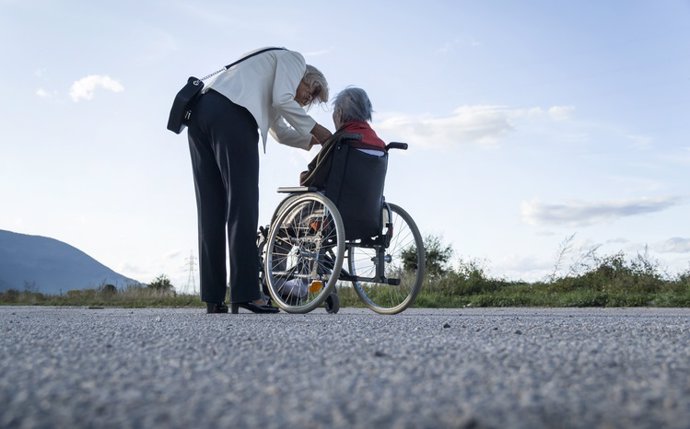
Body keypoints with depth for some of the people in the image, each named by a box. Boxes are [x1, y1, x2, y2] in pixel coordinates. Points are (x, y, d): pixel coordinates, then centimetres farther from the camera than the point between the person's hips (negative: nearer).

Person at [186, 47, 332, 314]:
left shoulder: (272, 78, 40)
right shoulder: (293, 59, 15)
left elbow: (281, 132, 41)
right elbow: (282, 100, -3)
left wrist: (313, 140, 31)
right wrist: (315, 129, 8)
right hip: (231, 114, -9)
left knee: (211, 210, 4)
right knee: (243, 205, -9)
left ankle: (213, 298, 2)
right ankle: (246, 293, -13)